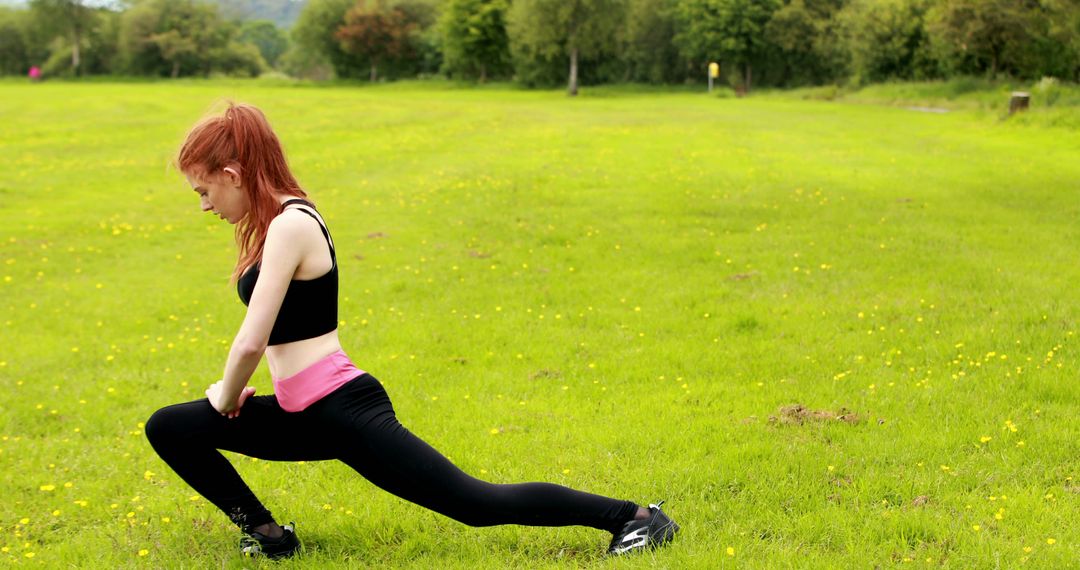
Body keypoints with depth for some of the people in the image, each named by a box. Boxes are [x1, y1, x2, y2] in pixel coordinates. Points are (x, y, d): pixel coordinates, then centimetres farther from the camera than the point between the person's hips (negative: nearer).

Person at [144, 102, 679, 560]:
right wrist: (232, 395, 14)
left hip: (346, 411, -10)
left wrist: (226, 397, -3)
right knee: (167, 427, 10)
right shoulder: (281, 218, 13)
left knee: (481, 503, -6)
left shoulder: (289, 225, -17)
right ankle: (266, 534, 12)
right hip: (308, 415, 10)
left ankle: (634, 517, 3)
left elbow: (251, 342, -21)